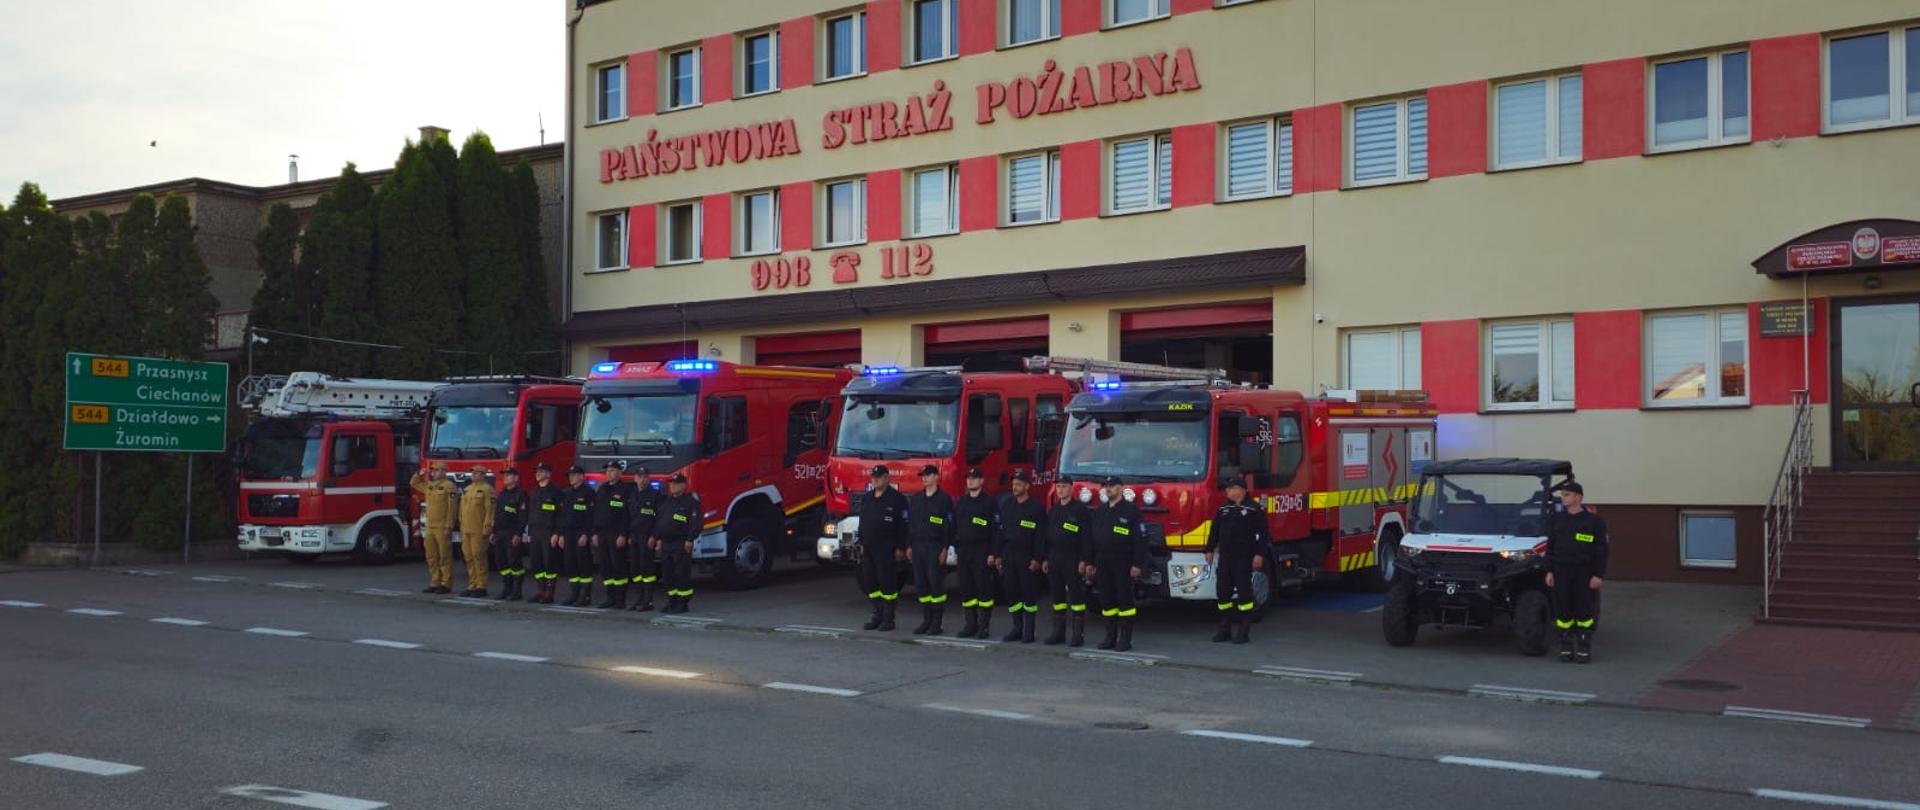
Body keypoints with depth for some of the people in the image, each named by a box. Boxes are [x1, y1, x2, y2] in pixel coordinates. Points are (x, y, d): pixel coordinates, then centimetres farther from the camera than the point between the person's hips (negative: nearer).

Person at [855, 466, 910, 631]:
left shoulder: (897, 499, -7)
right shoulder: (867, 498, 14)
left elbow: (904, 525, -10)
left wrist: (901, 548, -13)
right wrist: (862, 544, 16)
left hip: (887, 549, -7)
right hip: (869, 548, 7)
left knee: (887, 582, -5)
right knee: (868, 582, 7)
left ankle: (888, 618, 3)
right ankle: (878, 614, 18)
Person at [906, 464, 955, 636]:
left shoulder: (944, 498, -4)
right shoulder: (915, 498, 14)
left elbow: (949, 525, -7)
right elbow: (910, 523, 17)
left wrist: (945, 548, -13)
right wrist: (909, 546, 11)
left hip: (935, 546, -6)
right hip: (918, 545, 6)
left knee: (936, 583, -5)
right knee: (920, 584, 6)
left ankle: (937, 622, 0)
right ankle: (926, 620, 13)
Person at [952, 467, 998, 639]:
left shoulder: (989, 502, -3)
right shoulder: (961, 502, 15)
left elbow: (996, 529, -7)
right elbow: (955, 527, 18)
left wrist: (992, 553, -13)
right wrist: (956, 550, 11)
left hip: (981, 551, -6)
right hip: (963, 551, 6)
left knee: (983, 587, -5)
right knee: (966, 588, 5)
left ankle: (983, 626, -1)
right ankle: (971, 624, 12)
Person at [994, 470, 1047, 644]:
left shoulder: (1037, 507, -5)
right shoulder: (1006, 504, 11)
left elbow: (1041, 535, -9)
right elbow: (1000, 530, 13)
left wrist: (1037, 559, -15)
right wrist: (997, 555, 8)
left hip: (1026, 556, -5)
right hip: (1008, 554, 5)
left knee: (1029, 593, -1)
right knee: (1010, 591, 6)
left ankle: (1029, 631, 5)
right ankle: (1017, 628, 14)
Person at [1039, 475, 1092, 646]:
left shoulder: (1080, 509, -6)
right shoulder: (1053, 510, 15)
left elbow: (1086, 536, -11)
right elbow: (1046, 535, 18)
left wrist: (1084, 560, -16)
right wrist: (1044, 559, 13)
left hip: (1072, 559, -6)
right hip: (1054, 558, 6)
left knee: (1076, 596, -4)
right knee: (1057, 595, 8)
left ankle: (1079, 634, -1)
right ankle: (1058, 632, 14)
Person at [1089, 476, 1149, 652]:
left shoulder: (1131, 510, -5)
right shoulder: (1100, 512, 14)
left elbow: (1141, 539, -9)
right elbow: (1092, 538, 18)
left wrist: (1137, 565, -14)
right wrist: (1090, 562, 12)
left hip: (1122, 563, -6)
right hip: (1102, 564, 6)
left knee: (1124, 600, -3)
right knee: (1106, 600, 7)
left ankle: (1125, 639, 1)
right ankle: (1111, 636, 14)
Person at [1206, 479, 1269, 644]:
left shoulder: (1254, 510, -5)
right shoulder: (1223, 509, 13)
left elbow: (1263, 534, -8)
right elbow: (1215, 531, 18)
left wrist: (1259, 554, -15)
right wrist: (1210, 550, 15)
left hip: (1243, 559, -6)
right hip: (1224, 558, 6)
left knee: (1244, 592, -4)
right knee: (1222, 591, 6)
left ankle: (1243, 630, 1)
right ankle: (1225, 628, 15)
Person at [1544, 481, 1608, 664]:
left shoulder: (1593, 521, -3)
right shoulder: (1556, 519, 8)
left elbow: (1601, 550, -2)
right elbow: (1550, 546, 12)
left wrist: (1598, 575, -8)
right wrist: (1549, 571, 6)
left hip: (1583, 572, -3)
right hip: (1561, 571, 3)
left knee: (1584, 611, -1)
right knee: (1563, 610, 3)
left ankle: (1584, 649, 6)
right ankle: (1566, 648, 11)